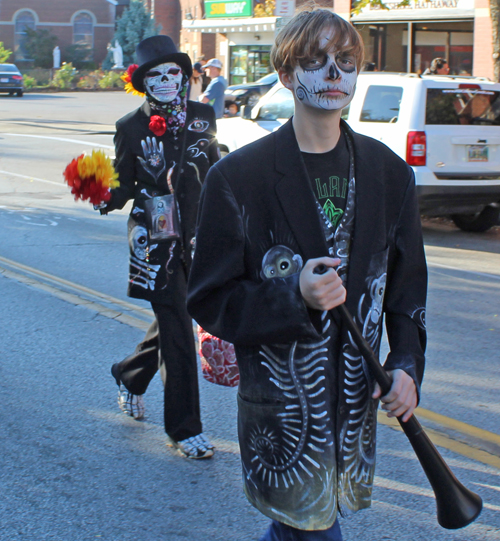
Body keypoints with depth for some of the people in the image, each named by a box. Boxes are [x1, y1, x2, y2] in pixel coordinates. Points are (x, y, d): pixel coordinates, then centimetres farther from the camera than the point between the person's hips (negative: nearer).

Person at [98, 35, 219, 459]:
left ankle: (130, 376, 44)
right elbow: (124, 185, -1)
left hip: (195, 236, 5)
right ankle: (184, 428, 5)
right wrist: (106, 197, -24)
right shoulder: (132, 128, -4)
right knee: (177, 332, -5)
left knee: (176, 319, 15)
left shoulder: (201, 118, 6)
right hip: (155, 238, -4)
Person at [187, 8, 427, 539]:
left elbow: (408, 284, 12)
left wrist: (406, 364, -3)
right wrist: (293, 296, -22)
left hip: (356, 393, 4)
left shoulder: (389, 173, 5)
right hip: (280, 397, -4)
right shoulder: (238, 177, -9)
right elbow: (209, 300, -6)